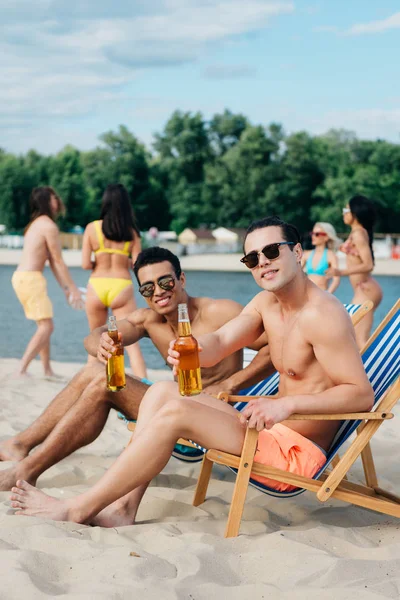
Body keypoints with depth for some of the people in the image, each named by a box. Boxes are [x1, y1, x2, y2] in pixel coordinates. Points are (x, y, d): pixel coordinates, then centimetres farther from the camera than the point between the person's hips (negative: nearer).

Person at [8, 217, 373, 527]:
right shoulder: (266, 303, 10)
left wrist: (287, 403, -32)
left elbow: (361, 394, -23)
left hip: (298, 451, -10)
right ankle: (124, 507, -6)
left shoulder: (322, 315, -18)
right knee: (163, 391, 6)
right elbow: (218, 343, -1)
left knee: (175, 413, -20)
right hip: (269, 430, 10)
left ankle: (77, 510, -13)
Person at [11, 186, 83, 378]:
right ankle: (22, 369, -13)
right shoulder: (49, 226, -13)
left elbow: (52, 261, 18)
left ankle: (47, 370, 19)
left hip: (21, 277, 10)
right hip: (31, 278, -10)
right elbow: (58, 262, -11)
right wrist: (74, 289, -6)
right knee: (46, 326, -9)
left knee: (44, 325, 15)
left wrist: (65, 288, 17)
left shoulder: (38, 223, 17)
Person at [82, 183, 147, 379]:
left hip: (96, 286, 1)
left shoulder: (92, 227, -1)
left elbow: (85, 264, -5)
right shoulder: (131, 231, -1)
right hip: (122, 287, -1)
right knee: (131, 342, -4)